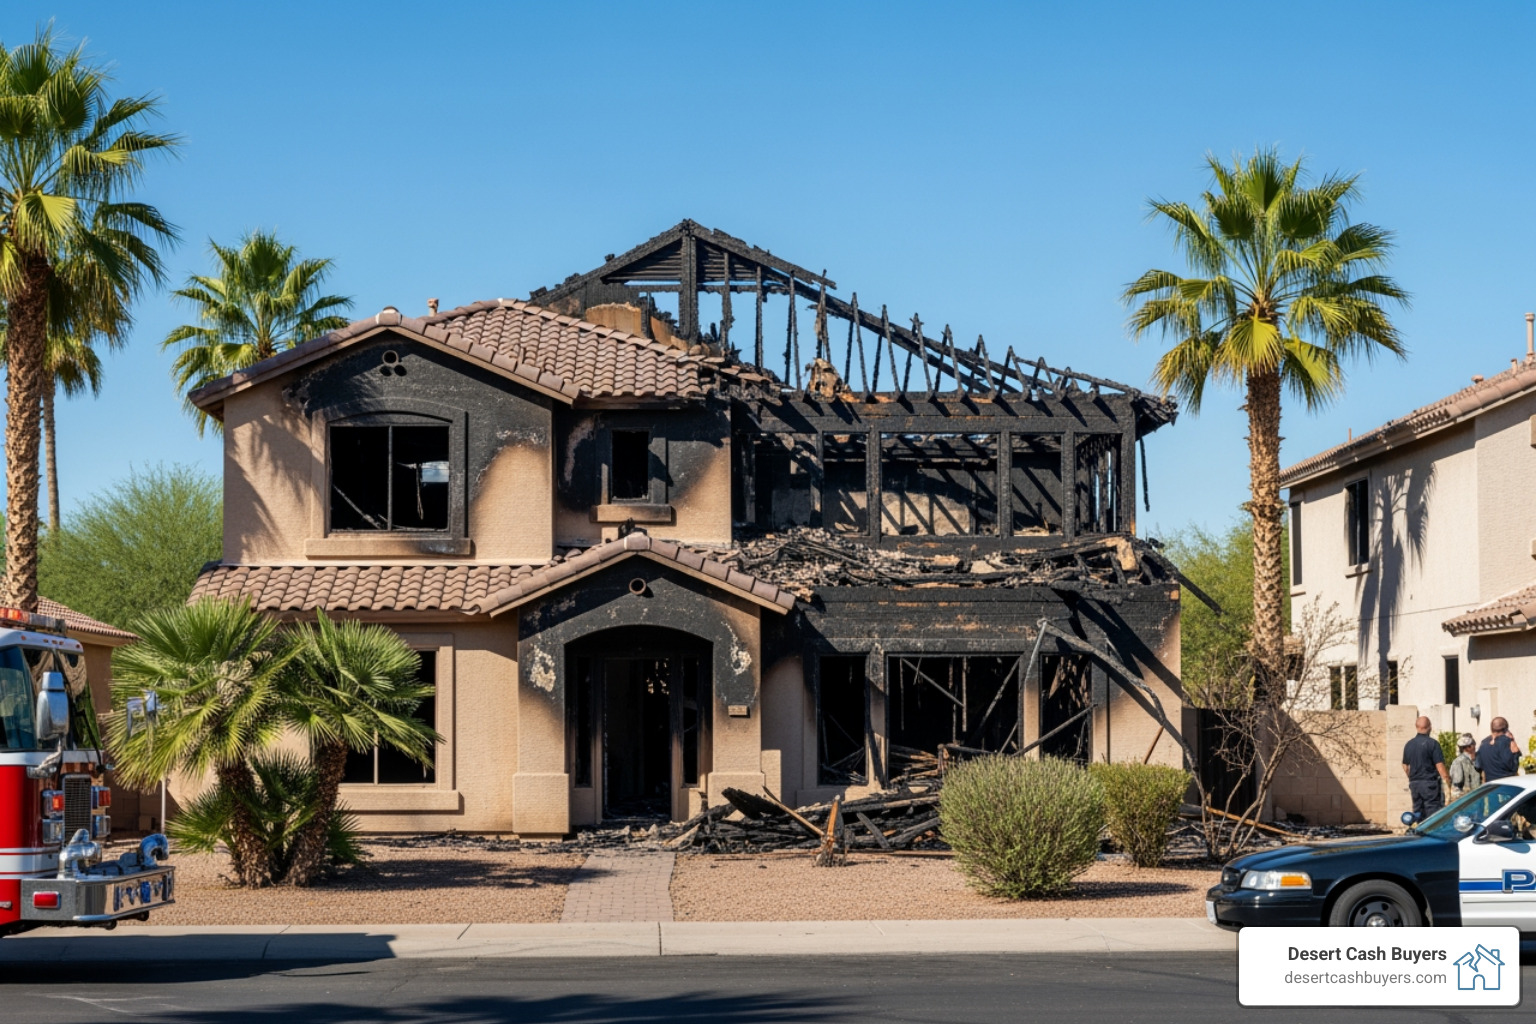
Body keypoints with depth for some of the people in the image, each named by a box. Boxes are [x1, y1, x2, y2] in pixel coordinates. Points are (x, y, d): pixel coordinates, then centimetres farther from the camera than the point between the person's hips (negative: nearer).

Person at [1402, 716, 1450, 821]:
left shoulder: (1408, 745, 9)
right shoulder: (1432, 743, -10)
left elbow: (1405, 767, 17)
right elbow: (1440, 766, -14)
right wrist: (1447, 778, -8)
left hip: (1414, 784, 6)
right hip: (1430, 783, -6)